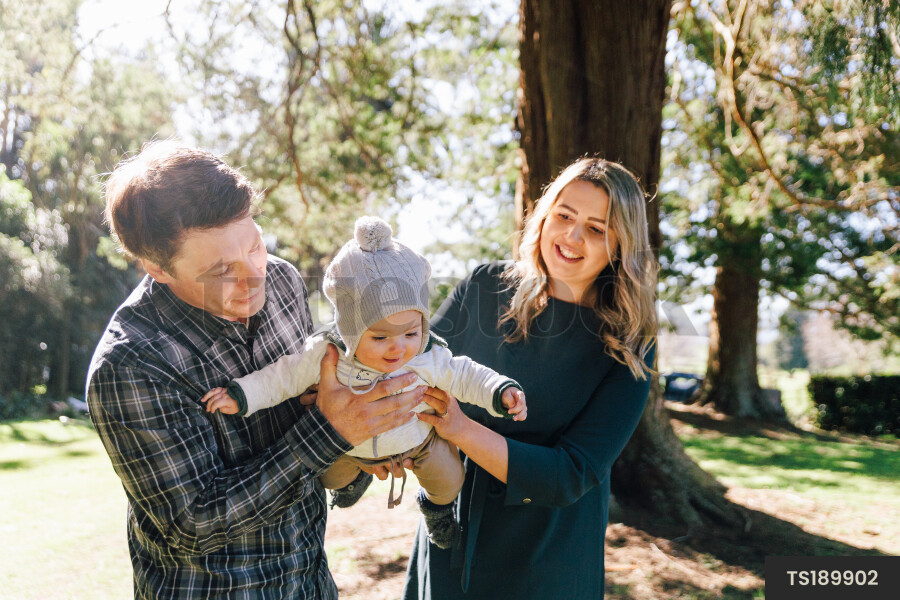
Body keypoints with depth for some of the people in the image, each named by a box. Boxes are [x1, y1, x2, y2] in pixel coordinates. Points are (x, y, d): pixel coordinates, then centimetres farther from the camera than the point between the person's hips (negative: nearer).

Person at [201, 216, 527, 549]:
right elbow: (282, 377, -23)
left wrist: (501, 392, -29)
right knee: (331, 478, 27)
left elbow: (463, 375, -17)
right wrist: (240, 395, -31)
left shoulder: (428, 360, -34)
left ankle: (436, 506, 54)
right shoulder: (325, 356, -37)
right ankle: (358, 474, 65)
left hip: (417, 440, 0)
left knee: (449, 480, 16)